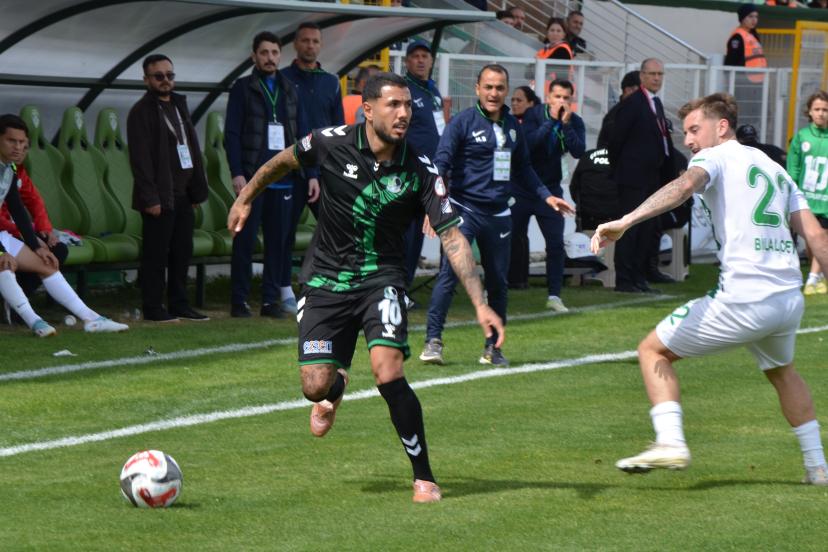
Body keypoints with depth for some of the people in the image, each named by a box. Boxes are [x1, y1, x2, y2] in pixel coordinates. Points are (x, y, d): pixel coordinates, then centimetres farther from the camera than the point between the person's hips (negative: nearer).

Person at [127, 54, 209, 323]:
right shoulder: (141, 112, -8)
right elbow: (140, 159, -13)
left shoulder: (179, 106, 17)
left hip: (182, 196, 8)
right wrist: (150, 197, -19)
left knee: (182, 251, 9)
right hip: (160, 197, -8)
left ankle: (179, 304, 16)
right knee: (156, 253, -4)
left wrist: (197, 190, 12)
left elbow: (192, 149, 19)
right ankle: (153, 308, 0)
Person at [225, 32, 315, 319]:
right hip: (253, 178, -4)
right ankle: (239, 301, 3)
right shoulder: (243, 88, 3)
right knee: (245, 240, -2)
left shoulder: (289, 91, 15)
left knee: (278, 240, 4)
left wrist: (311, 174, 7)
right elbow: (232, 134, -3)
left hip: (283, 179, 4)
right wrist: (237, 173, -13)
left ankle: (271, 300, 10)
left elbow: (302, 136, 15)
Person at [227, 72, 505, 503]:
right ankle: (335, 390, 38)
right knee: (315, 385, -5)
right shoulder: (332, 144, -11)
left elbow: (452, 238, -13)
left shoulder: (420, 173, -12)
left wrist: (481, 305, -21)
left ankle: (424, 477, -7)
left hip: (381, 278, -1)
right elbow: (285, 161, 11)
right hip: (325, 279, 1)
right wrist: (245, 198, 21)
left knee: (388, 373, -23)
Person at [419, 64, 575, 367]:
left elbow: (523, 168, 24)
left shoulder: (512, 126, 11)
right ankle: (433, 340, -13)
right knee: (450, 273, -17)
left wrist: (546, 196, 19)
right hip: (464, 209, -5)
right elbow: (441, 161, -12)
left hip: (499, 214, 6)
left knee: (498, 281, 10)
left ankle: (493, 348, 22)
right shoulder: (463, 121, -6)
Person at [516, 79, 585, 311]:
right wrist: (551, 120, -28)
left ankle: (554, 296, 2)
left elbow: (578, 152, -19)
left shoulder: (575, 122, -3)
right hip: (523, 186, -2)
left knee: (556, 243, -4)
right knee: (509, 239, 2)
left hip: (550, 188, 2)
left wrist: (566, 124, -26)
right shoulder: (534, 114, -9)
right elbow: (529, 142, -26)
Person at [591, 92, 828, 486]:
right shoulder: (775, 169, 23)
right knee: (781, 371, 35)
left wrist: (626, 221, -33)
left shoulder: (715, 157, 2)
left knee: (653, 350, 7)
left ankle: (670, 442, -9)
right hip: (790, 301, 7)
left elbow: (685, 185, -21)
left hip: (742, 299, -7)